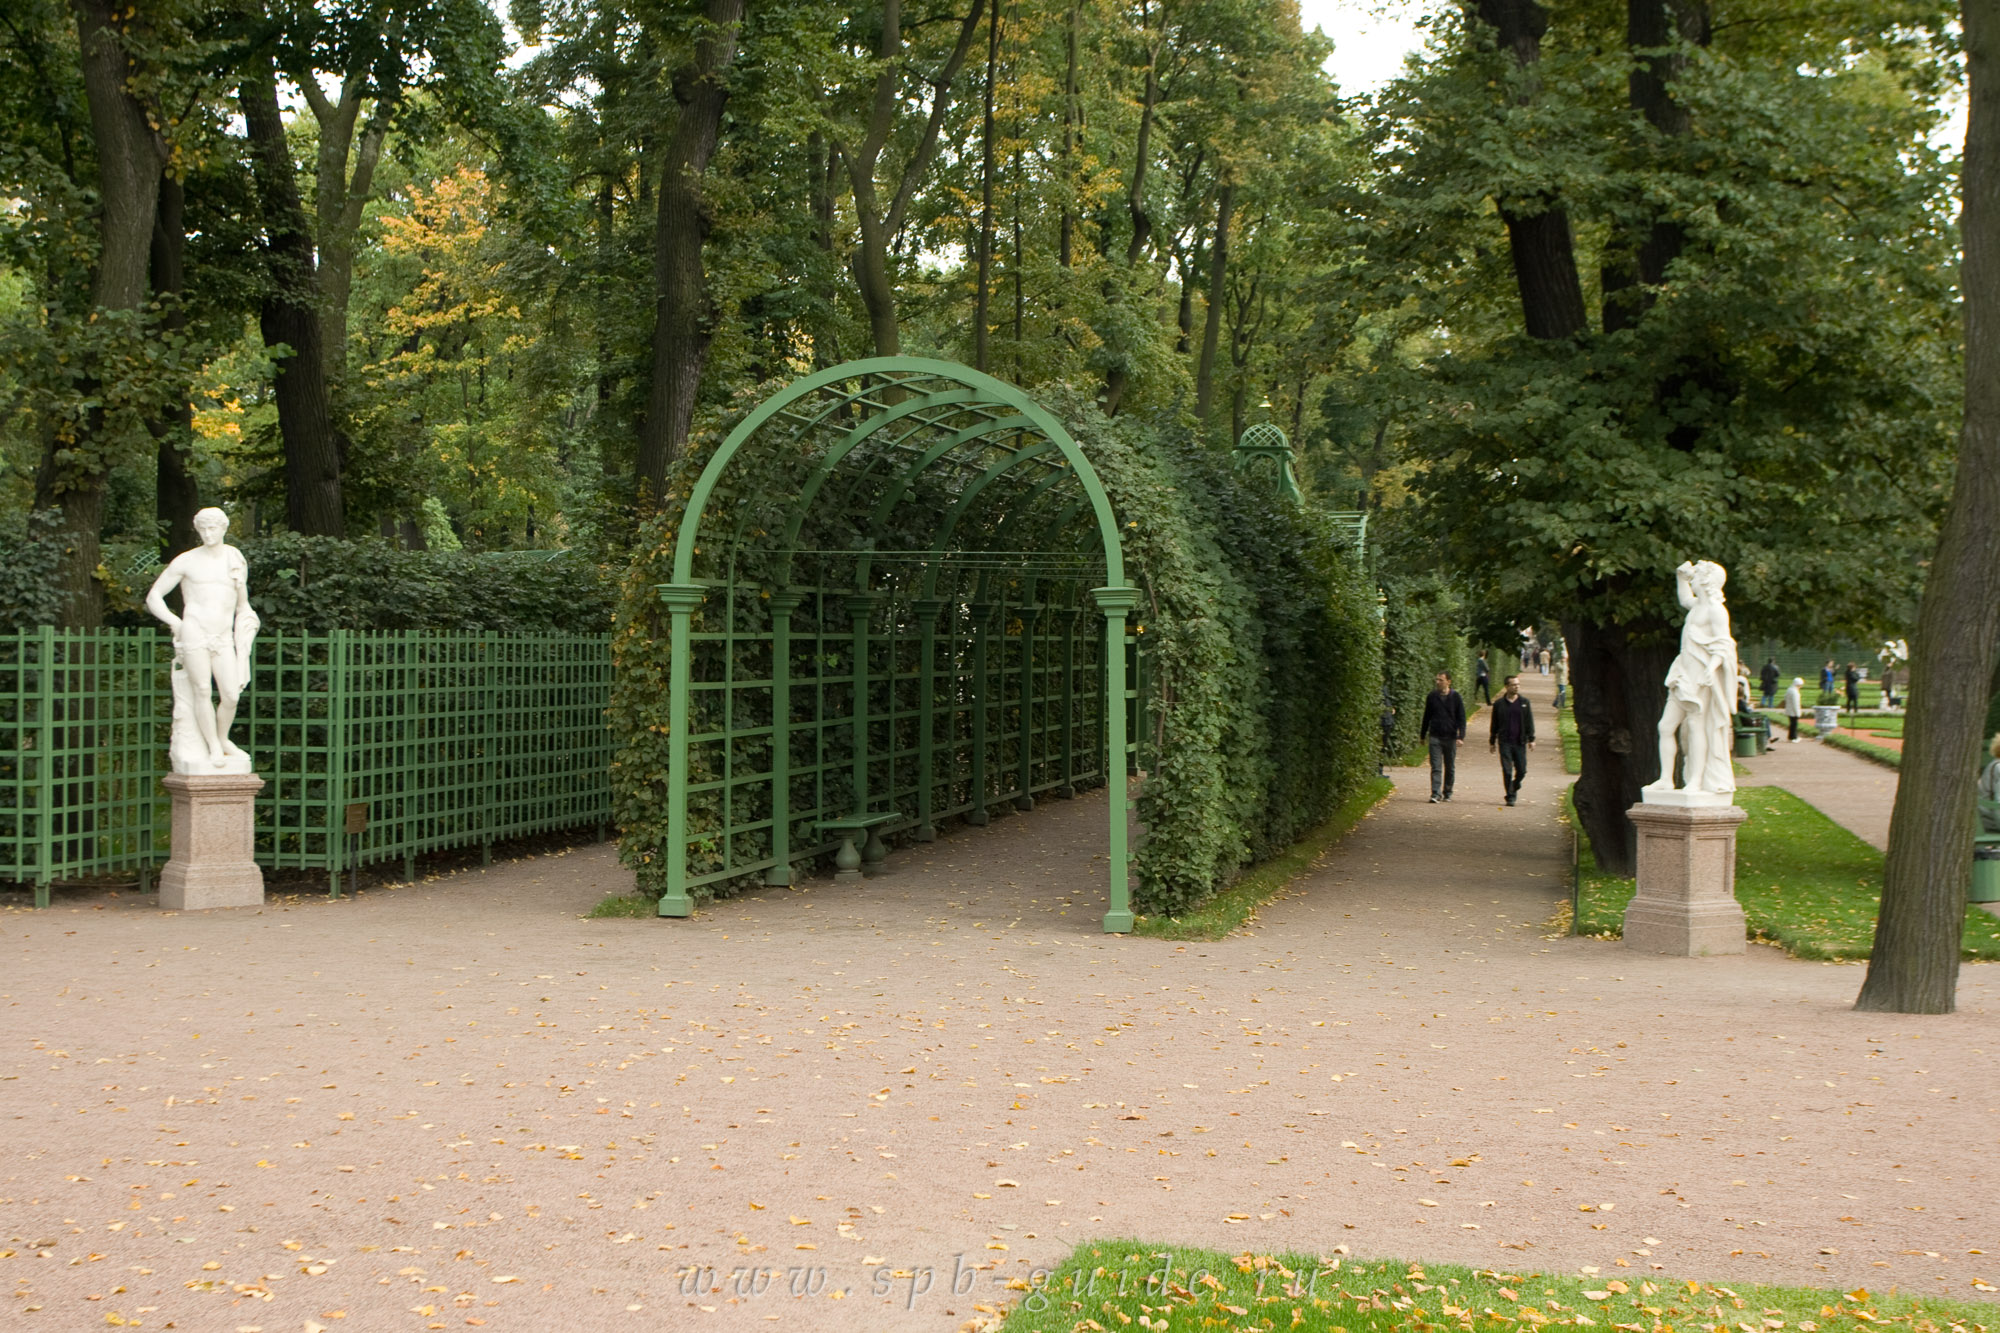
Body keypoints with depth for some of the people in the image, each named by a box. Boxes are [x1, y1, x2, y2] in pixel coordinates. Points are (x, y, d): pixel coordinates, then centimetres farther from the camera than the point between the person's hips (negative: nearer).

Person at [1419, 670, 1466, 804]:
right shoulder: (1431, 696, 5)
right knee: (1436, 767, -8)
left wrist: (1461, 737, -11)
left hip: (1450, 737, 0)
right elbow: (1427, 717, 14)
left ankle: (1447, 793, 22)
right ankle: (1436, 794, -13)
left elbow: (1461, 718, -1)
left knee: (1450, 767, 9)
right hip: (1435, 737, 0)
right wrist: (1423, 735, 16)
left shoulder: (1456, 697, 0)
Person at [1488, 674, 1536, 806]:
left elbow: (1529, 722, 8)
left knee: (1521, 770, 1)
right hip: (1504, 743, -1)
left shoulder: (1524, 703, 8)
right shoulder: (1499, 704, 6)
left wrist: (1531, 739, 0)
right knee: (1507, 771, -6)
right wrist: (1492, 742, 11)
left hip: (1520, 742, 1)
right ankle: (1510, 796, 0)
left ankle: (1514, 788, 28)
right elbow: (1494, 725, 11)